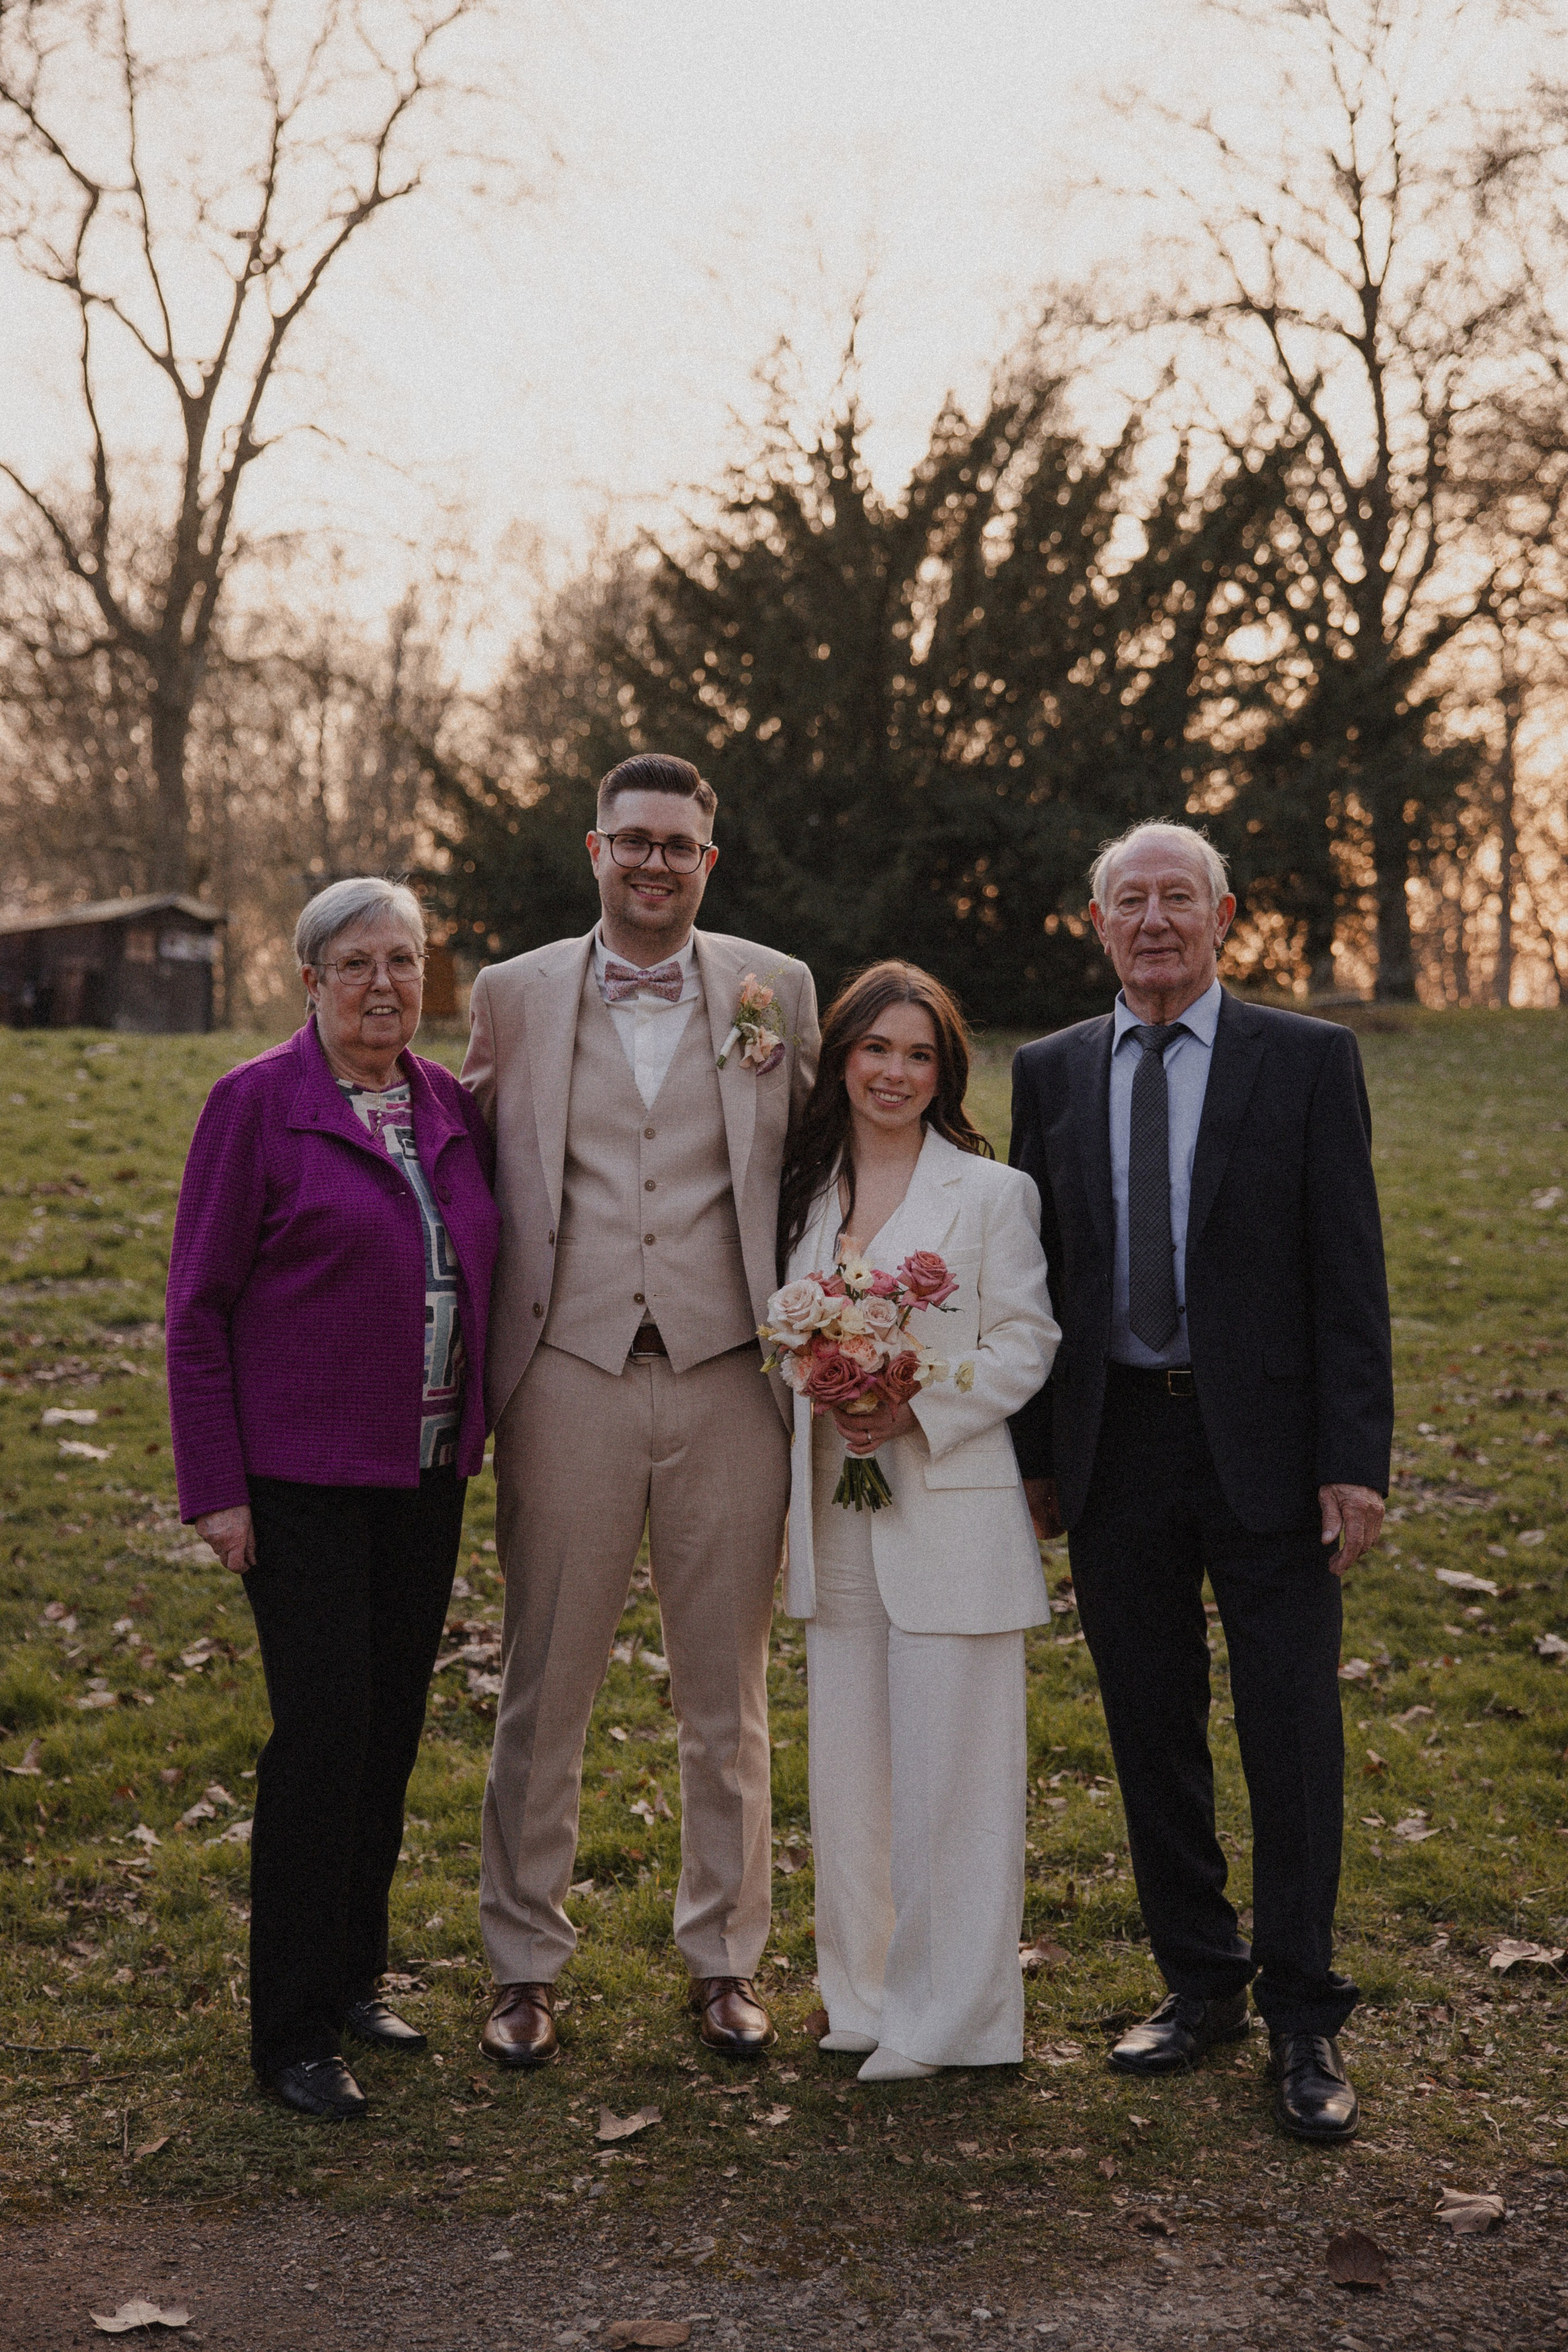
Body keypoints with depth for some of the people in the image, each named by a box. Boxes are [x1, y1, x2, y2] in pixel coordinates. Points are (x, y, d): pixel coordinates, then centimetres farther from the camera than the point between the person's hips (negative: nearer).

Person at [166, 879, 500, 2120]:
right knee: (324, 1730, -6)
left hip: (427, 1472, 6)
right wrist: (214, 1486, -10)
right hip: (303, 1478, -5)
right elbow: (199, 1304, -7)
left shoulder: (452, 1107, 7)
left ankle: (353, 1977, 26)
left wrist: (473, 1432, 7)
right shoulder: (255, 1105, -7)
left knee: (394, 1727, 11)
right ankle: (293, 2028, 6)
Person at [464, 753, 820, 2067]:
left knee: (727, 1697, 11)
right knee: (545, 1690, 8)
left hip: (727, 1379, 1)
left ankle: (725, 1960, 26)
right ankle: (526, 1967, 23)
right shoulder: (514, 996, 5)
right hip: (570, 1376, 0)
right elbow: (472, 1171, 9)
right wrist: (481, 1366, 2)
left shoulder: (779, 990, 5)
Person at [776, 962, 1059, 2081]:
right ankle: (865, 1991, 25)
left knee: (947, 1761, -1)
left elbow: (1026, 1346, -6)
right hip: (834, 1509, 5)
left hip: (950, 1508, -5)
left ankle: (944, 2015, 11)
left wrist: (920, 1410, -17)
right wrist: (828, 1407, -3)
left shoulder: (992, 1193, -3)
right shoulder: (804, 1191, 10)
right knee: (850, 1757, 11)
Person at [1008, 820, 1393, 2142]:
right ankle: (1202, 1984, 27)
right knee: (1153, 1734, 11)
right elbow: (1035, 1273, 10)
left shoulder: (1308, 1062, -1)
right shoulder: (1052, 1074, 8)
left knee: (1294, 1739, 2)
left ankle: (1304, 2022, 14)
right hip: (1115, 1449, 3)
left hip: (1263, 1447, -3)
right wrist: (1030, 1450, 5)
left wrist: (1354, 1461, -11)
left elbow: (1350, 1274, -4)